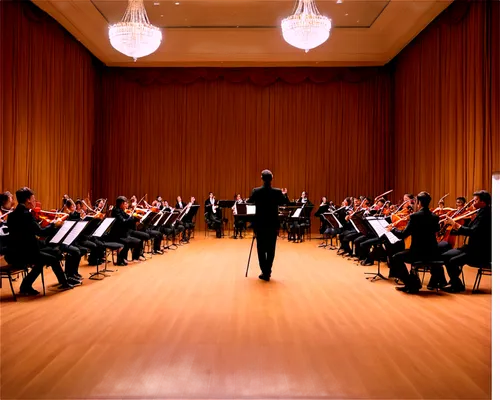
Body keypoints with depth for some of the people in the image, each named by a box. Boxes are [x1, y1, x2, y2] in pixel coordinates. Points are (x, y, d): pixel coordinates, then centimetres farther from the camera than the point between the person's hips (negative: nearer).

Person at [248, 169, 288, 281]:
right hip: (273, 224, 1)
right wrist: (284, 194, 26)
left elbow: (249, 202, 11)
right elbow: (285, 202, 9)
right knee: (271, 249, 10)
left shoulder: (256, 191, -9)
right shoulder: (277, 192, -9)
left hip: (260, 224, 0)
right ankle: (267, 272, 13)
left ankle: (264, 272, 6)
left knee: (261, 249, 9)